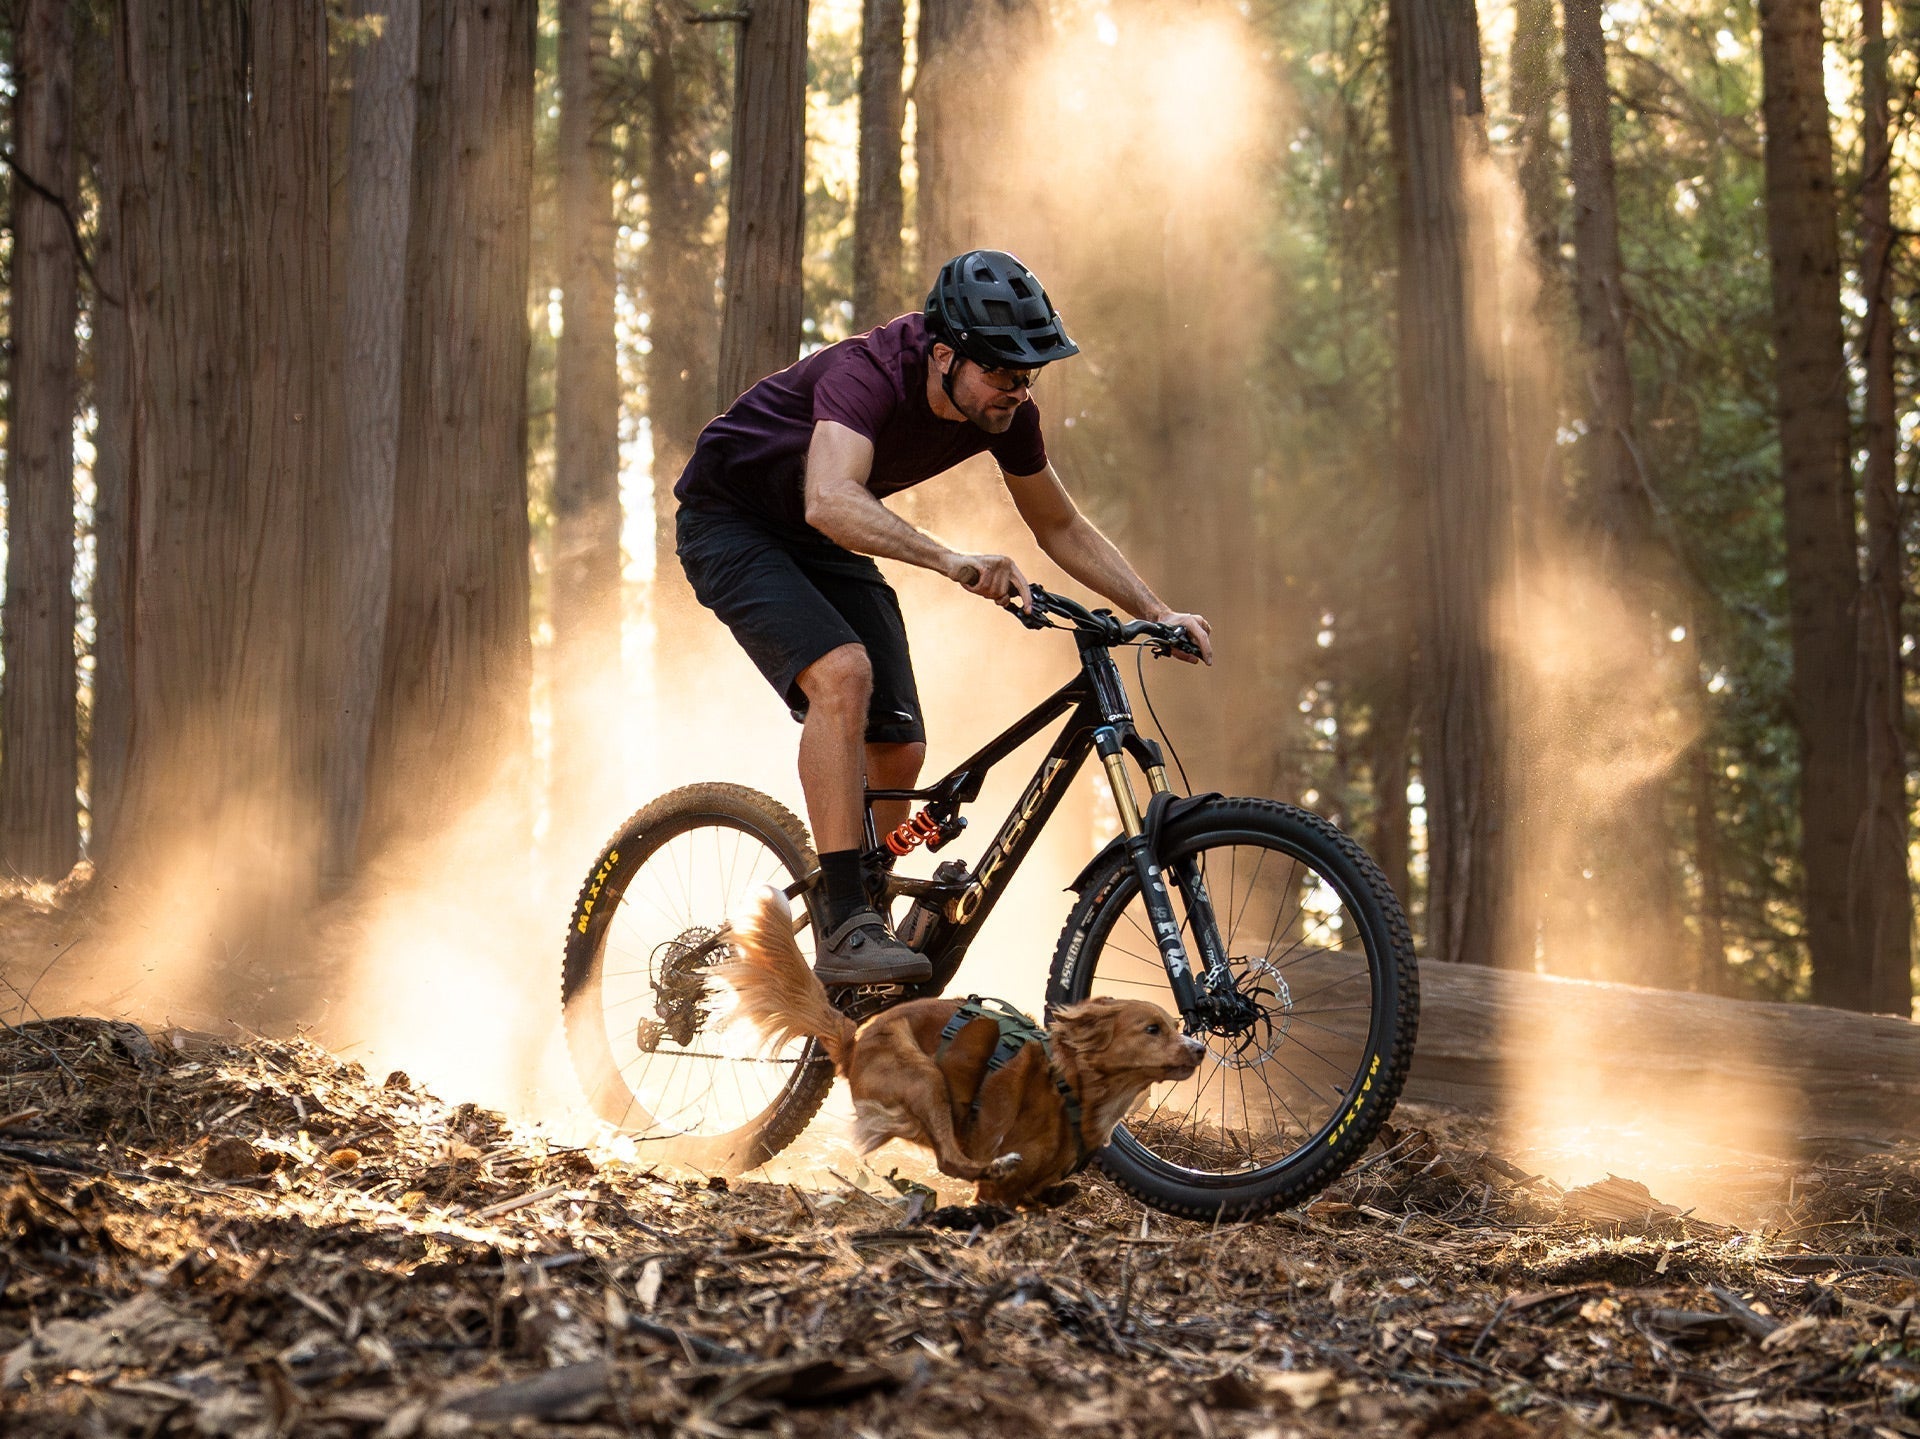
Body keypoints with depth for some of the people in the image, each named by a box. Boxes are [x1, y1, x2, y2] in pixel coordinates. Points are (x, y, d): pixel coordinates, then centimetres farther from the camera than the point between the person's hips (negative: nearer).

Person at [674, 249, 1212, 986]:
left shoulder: (1006, 412, -14)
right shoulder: (869, 373, -35)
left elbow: (1062, 527, 2)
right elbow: (832, 502, -53)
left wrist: (1159, 613, -6)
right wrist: (951, 560, -65)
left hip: (821, 544, 7)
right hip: (731, 521, -7)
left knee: (898, 754, -2)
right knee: (843, 673, -32)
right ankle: (847, 930, -31)